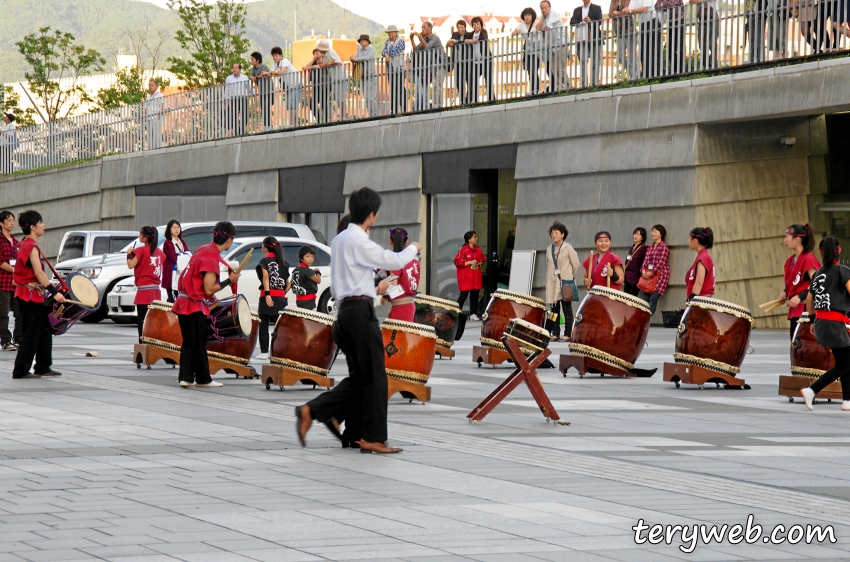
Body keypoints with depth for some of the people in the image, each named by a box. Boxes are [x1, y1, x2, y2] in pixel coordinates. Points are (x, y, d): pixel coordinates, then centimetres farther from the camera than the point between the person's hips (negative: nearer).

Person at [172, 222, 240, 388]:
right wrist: (229, 281, -11)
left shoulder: (202, 250, 9)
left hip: (184, 302, 9)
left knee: (188, 343, 12)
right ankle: (203, 379, 11)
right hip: (196, 306, -9)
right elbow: (209, 289, -20)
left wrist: (210, 296, 17)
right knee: (199, 344, 3)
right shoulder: (212, 258, -18)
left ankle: (186, 377, 11)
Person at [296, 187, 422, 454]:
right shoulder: (359, 242, -14)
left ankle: (311, 411, 2)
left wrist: (373, 289, 31)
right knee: (374, 377, -2)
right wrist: (413, 248, 9)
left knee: (358, 377, 12)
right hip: (361, 310, -9)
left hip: (345, 309, 10)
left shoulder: (339, 240, 15)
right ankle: (372, 438, 2)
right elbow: (394, 261, -12)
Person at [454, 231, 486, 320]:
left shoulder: (478, 250, 8)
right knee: (463, 295, -7)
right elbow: (457, 262, -14)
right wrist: (470, 262, -16)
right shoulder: (463, 250, -10)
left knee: (475, 295, 7)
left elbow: (483, 259, 22)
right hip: (466, 277, -6)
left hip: (476, 277, 6)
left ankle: (473, 314, 13)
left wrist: (480, 263, -1)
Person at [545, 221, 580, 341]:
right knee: (554, 308, 4)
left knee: (567, 308, -3)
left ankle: (567, 334, -3)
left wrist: (569, 276, 8)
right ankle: (555, 333, 6)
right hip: (552, 282, 5)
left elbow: (576, 265, 1)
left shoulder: (568, 248, -3)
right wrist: (550, 278, 12)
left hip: (565, 282, -5)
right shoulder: (549, 249, 13)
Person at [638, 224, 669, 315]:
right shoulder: (650, 248, 19)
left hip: (659, 275, -7)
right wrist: (643, 271, -6)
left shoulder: (664, 247, -3)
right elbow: (645, 261, 13)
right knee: (643, 299, -3)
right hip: (648, 277, 7)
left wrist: (652, 273, -15)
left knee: (653, 299, -11)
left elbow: (661, 262, -11)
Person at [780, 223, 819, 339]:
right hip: (795, 309, 9)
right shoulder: (790, 260, 13)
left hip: (806, 309, -9)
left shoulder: (808, 259, -13)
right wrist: (785, 292, 6)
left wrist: (800, 296, -22)